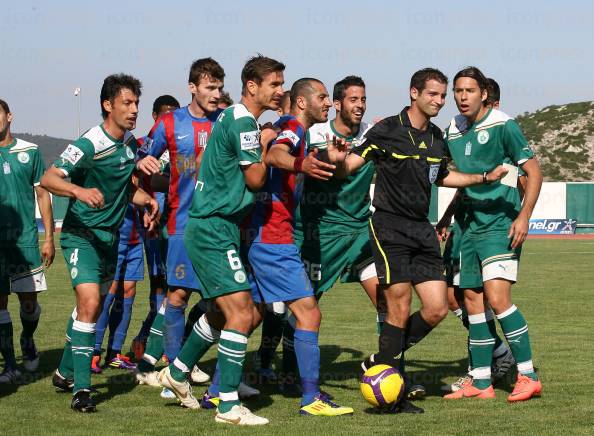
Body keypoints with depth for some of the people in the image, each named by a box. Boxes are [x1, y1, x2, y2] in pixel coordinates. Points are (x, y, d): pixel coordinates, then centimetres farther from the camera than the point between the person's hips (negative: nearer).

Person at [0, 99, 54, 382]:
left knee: (29, 300, 3)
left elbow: (42, 194, 9)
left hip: (26, 239, 0)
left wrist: (49, 237, 5)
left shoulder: (29, 152, 4)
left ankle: (27, 342, 33)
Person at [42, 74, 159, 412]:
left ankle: (66, 371, 33)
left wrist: (146, 200, 0)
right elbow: (48, 179, -27)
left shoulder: (130, 143, 4)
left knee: (94, 306, 16)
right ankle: (81, 387, -18)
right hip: (82, 234, -8)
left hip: (111, 235, 8)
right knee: (89, 303, -21)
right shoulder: (89, 145, -19)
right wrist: (79, 191, -44)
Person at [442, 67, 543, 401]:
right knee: (473, 302, 6)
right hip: (471, 225, 7)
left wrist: (524, 216, -17)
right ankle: (481, 383, 12)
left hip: (501, 224, -7)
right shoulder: (453, 130, 11)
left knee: (497, 298, -18)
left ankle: (529, 376, -9)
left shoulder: (502, 125, -9)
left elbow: (534, 172, -8)